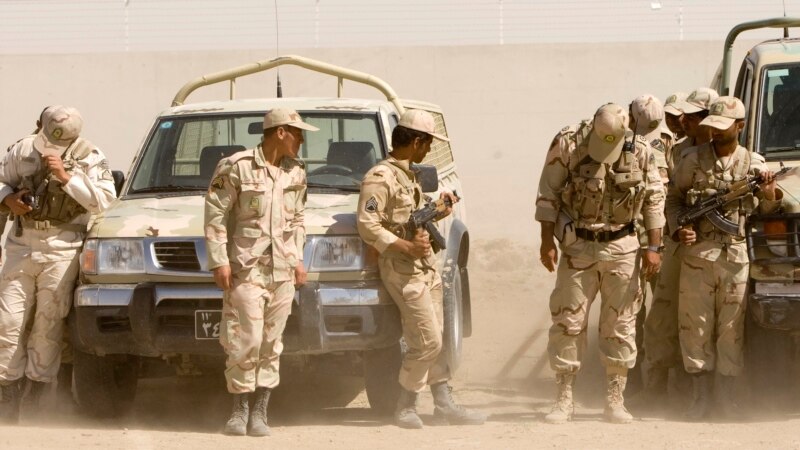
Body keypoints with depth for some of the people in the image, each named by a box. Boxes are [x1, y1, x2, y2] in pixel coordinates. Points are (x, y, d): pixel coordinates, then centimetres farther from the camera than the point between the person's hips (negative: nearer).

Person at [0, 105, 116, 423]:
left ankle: (38, 392, 1)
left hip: (62, 250, -3)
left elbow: (103, 199, -13)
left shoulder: (89, 159, -1)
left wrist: (66, 177, -19)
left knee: (48, 324, -6)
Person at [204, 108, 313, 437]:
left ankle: (259, 413, 7)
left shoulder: (296, 174, 14)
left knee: (271, 344, 3)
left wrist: (298, 258, 14)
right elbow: (215, 215, -6)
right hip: (245, 269, -5)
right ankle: (240, 410, 3)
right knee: (245, 340, -9)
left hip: (282, 271, 5)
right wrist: (219, 261, -10)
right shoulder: (236, 168, -5)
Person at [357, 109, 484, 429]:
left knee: (434, 341, 10)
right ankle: (405, 408, 0)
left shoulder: (409, 176, 17)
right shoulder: (380, 178, -13)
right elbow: (367, 226, -20)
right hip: (403, 271, -9)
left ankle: (444, 404, 14)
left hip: (426, 267, 9)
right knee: (427, 342, -11)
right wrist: (406, 247, -24)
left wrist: (437, 211, 9)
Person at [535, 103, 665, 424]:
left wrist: (654, 247, 1)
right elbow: (548, 195, -4)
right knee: (568, 322, -2)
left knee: (620, 325, 3)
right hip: (578, 247, -1)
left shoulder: (640, 153, -4)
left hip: (622, 249, 1)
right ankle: (564, 401, 4)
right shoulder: (567, 147, -9)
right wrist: (547, 241, -8)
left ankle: (615, 402, 9)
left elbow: (654, 199, 5)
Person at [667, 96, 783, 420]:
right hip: (697, 253, 0)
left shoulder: (753, 164, 8)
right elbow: (673, 199, 12)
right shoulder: (694, 160, 6)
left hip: (736, 256, 0)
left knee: (732, 328, 1)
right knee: (696, 326, -1)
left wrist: (768, 192, -10)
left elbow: (767, 209, 13)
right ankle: (700, 397, 6)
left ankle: (727, 396, 9)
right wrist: (678, 229, -5)